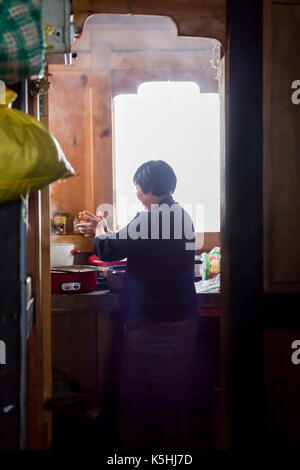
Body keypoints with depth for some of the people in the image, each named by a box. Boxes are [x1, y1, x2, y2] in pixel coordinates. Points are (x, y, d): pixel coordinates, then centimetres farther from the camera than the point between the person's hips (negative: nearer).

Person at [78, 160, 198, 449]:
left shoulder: (150, 218, -17)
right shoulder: (182, 216, 8)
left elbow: (109, 251, -10)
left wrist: (99, 230, 11)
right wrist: (103, 230, 24)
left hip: (150, 321, -8)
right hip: (182, 318, 8)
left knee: (139, 393, 5)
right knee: (175, 392, 15)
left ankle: (136, 443, 14)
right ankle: (175, 443, 24)